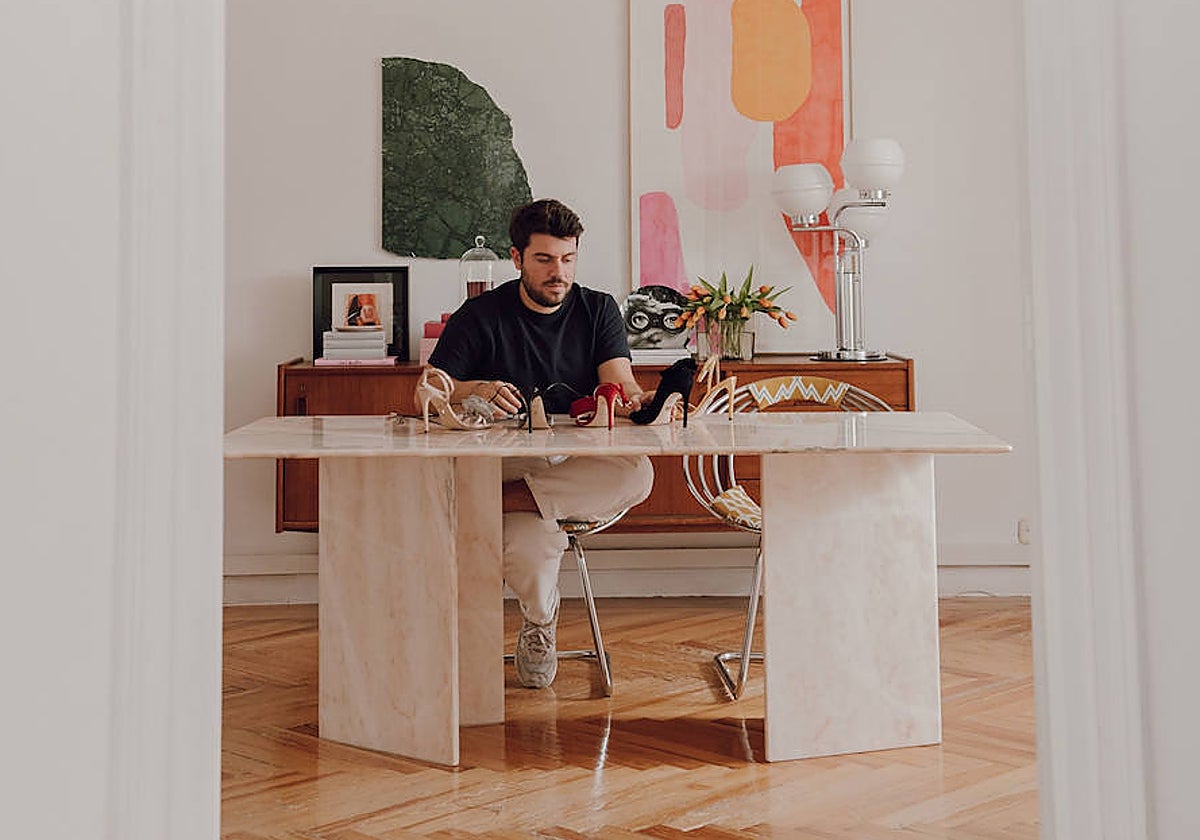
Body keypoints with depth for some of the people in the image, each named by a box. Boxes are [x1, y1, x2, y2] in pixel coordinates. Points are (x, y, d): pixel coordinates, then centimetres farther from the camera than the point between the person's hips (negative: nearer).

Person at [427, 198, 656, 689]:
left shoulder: (598, 311, 9)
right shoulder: (482, 316, 3)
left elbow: (621, 385, -4)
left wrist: (641, 402, -30)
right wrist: (475, 390, -27)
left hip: (578, 466, 3)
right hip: (503, 461, -3)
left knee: (637, 474, -33)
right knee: (534, 545, -36)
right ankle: (539, 624, -5)